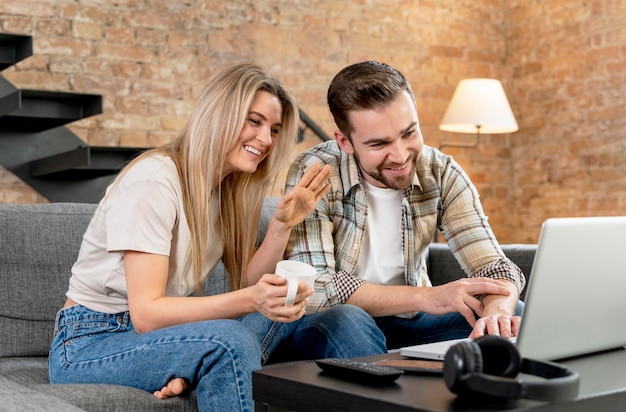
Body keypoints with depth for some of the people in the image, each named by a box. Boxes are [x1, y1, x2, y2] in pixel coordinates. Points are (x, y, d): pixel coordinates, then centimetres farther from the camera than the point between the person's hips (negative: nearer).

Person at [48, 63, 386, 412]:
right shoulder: (153, 180, -19)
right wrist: (250, 300, -36)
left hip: (167, 331, 8)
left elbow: (246, 285, -1)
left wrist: (282, 225, -15)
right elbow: (146, 314, -24)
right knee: (230, 341, -38)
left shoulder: (228, 187, 6)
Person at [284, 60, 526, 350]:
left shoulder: (442, 175, -7)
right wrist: (426, 297, -30)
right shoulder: (312, 175, -19)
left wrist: (497, 311, -35)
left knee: (516, 314, -16)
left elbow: (494, 267, -10)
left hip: (410, 323, 4)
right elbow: (310, 289, -27)